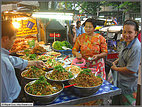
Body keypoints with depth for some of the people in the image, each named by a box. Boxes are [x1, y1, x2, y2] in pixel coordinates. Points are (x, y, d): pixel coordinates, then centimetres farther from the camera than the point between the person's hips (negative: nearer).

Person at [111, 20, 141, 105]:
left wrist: (116, 68, -15)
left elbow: (132, 70, -29)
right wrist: (117, 60, 2)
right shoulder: (126, 43, 2)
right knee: (116, 102, 25)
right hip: (119, 81, 8)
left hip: (128, 86, -8)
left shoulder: (137, 47, -28)